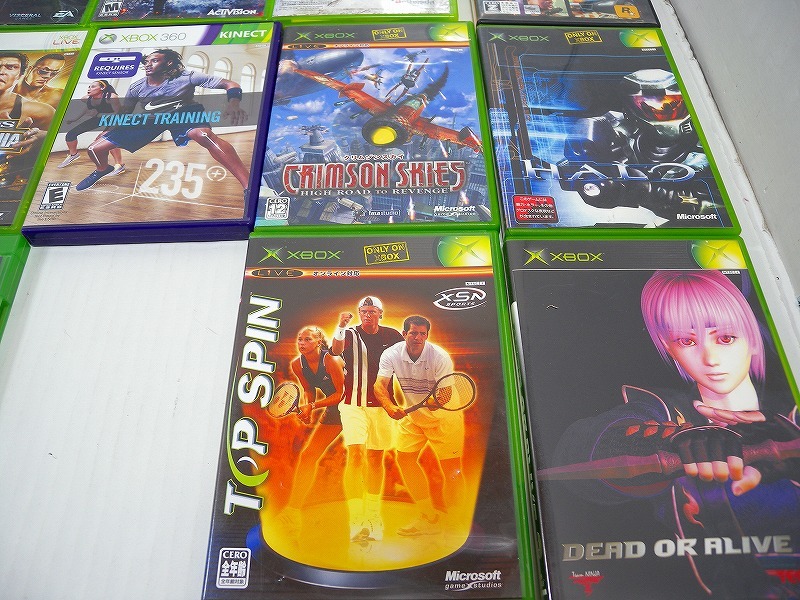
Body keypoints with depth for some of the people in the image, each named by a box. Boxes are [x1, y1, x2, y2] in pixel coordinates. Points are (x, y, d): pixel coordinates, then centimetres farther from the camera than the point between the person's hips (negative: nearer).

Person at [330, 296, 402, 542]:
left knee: (375, 458, 10)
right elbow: (336, 350, -21)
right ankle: (356, 520, -12)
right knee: (355, 454, -15)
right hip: (354, 404, -2)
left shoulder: (393, 336, 5)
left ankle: (373, 514, 23)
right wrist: (341, 327, -35)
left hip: (382, 406, 3)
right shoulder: (350, 334, -1)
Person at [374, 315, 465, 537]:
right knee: (404, 458, -5)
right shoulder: (391, 355, -14)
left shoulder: (440, 357, -23)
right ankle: (429, 518, 8)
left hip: (444, 416, -4)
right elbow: (380, 385, -22)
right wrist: (389, 406, -42)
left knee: (451, 467, -8)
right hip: (413, 414, 4)